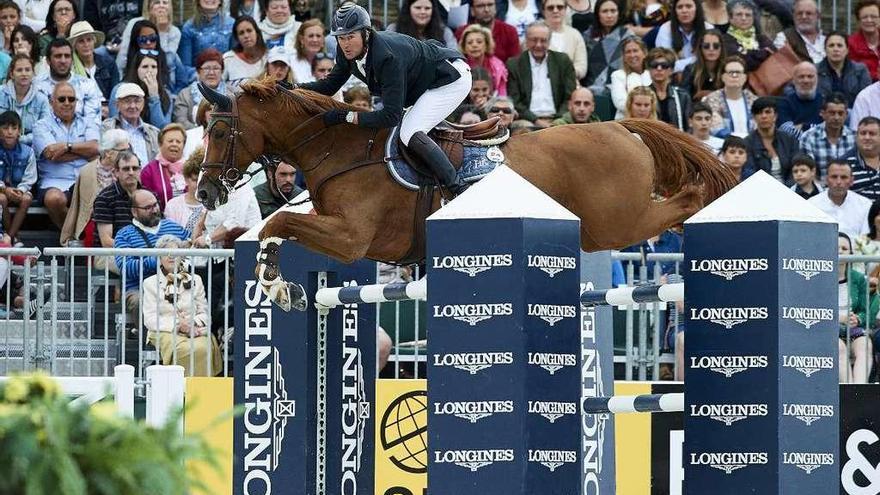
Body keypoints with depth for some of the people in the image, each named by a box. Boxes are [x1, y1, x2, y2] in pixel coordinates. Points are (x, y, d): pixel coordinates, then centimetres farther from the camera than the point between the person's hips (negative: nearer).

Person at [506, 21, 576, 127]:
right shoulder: (514, 65, 7)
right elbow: (515, 102, 2)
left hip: (556, 120, 2)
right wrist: (535, 120, -11)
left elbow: (570, 97, 8)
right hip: (528, 121, -2)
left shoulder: (563, 61, 11)